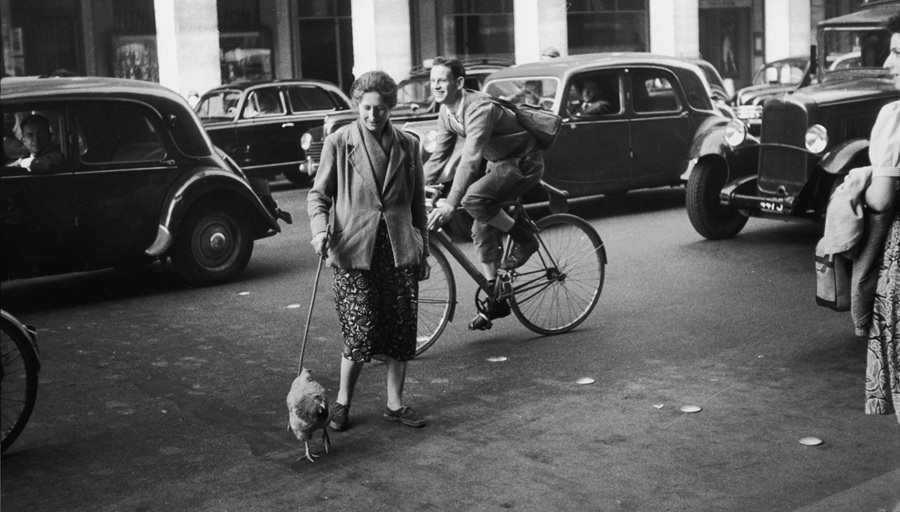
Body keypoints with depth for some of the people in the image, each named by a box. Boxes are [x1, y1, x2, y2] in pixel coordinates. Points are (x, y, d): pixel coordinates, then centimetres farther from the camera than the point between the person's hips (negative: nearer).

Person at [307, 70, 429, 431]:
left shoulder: (408, 145, 8)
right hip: (354, 251, -3)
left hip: (399, 251, 3)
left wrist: (423, 252, 15)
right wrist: (320, 229, -17)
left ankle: (395, 403, 20)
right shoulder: (338, 143, -1)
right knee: (362, 332, -6)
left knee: (401, 330, 5)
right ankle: (342, 402, 14)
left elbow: (417, 203, 14)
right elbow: (318, 194, 2)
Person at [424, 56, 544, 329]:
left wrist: (450, 203, -44)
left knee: (473, 197, -29)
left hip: (523, 163, -9)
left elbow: (470, 158, -38)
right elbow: (438, 157, 6)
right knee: (482, 229, 2)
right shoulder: (446, 113, -1)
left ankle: (524, 239, -8)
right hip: (497, 163, 9)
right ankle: (496, 300, 12)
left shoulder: (479, 108, -29)